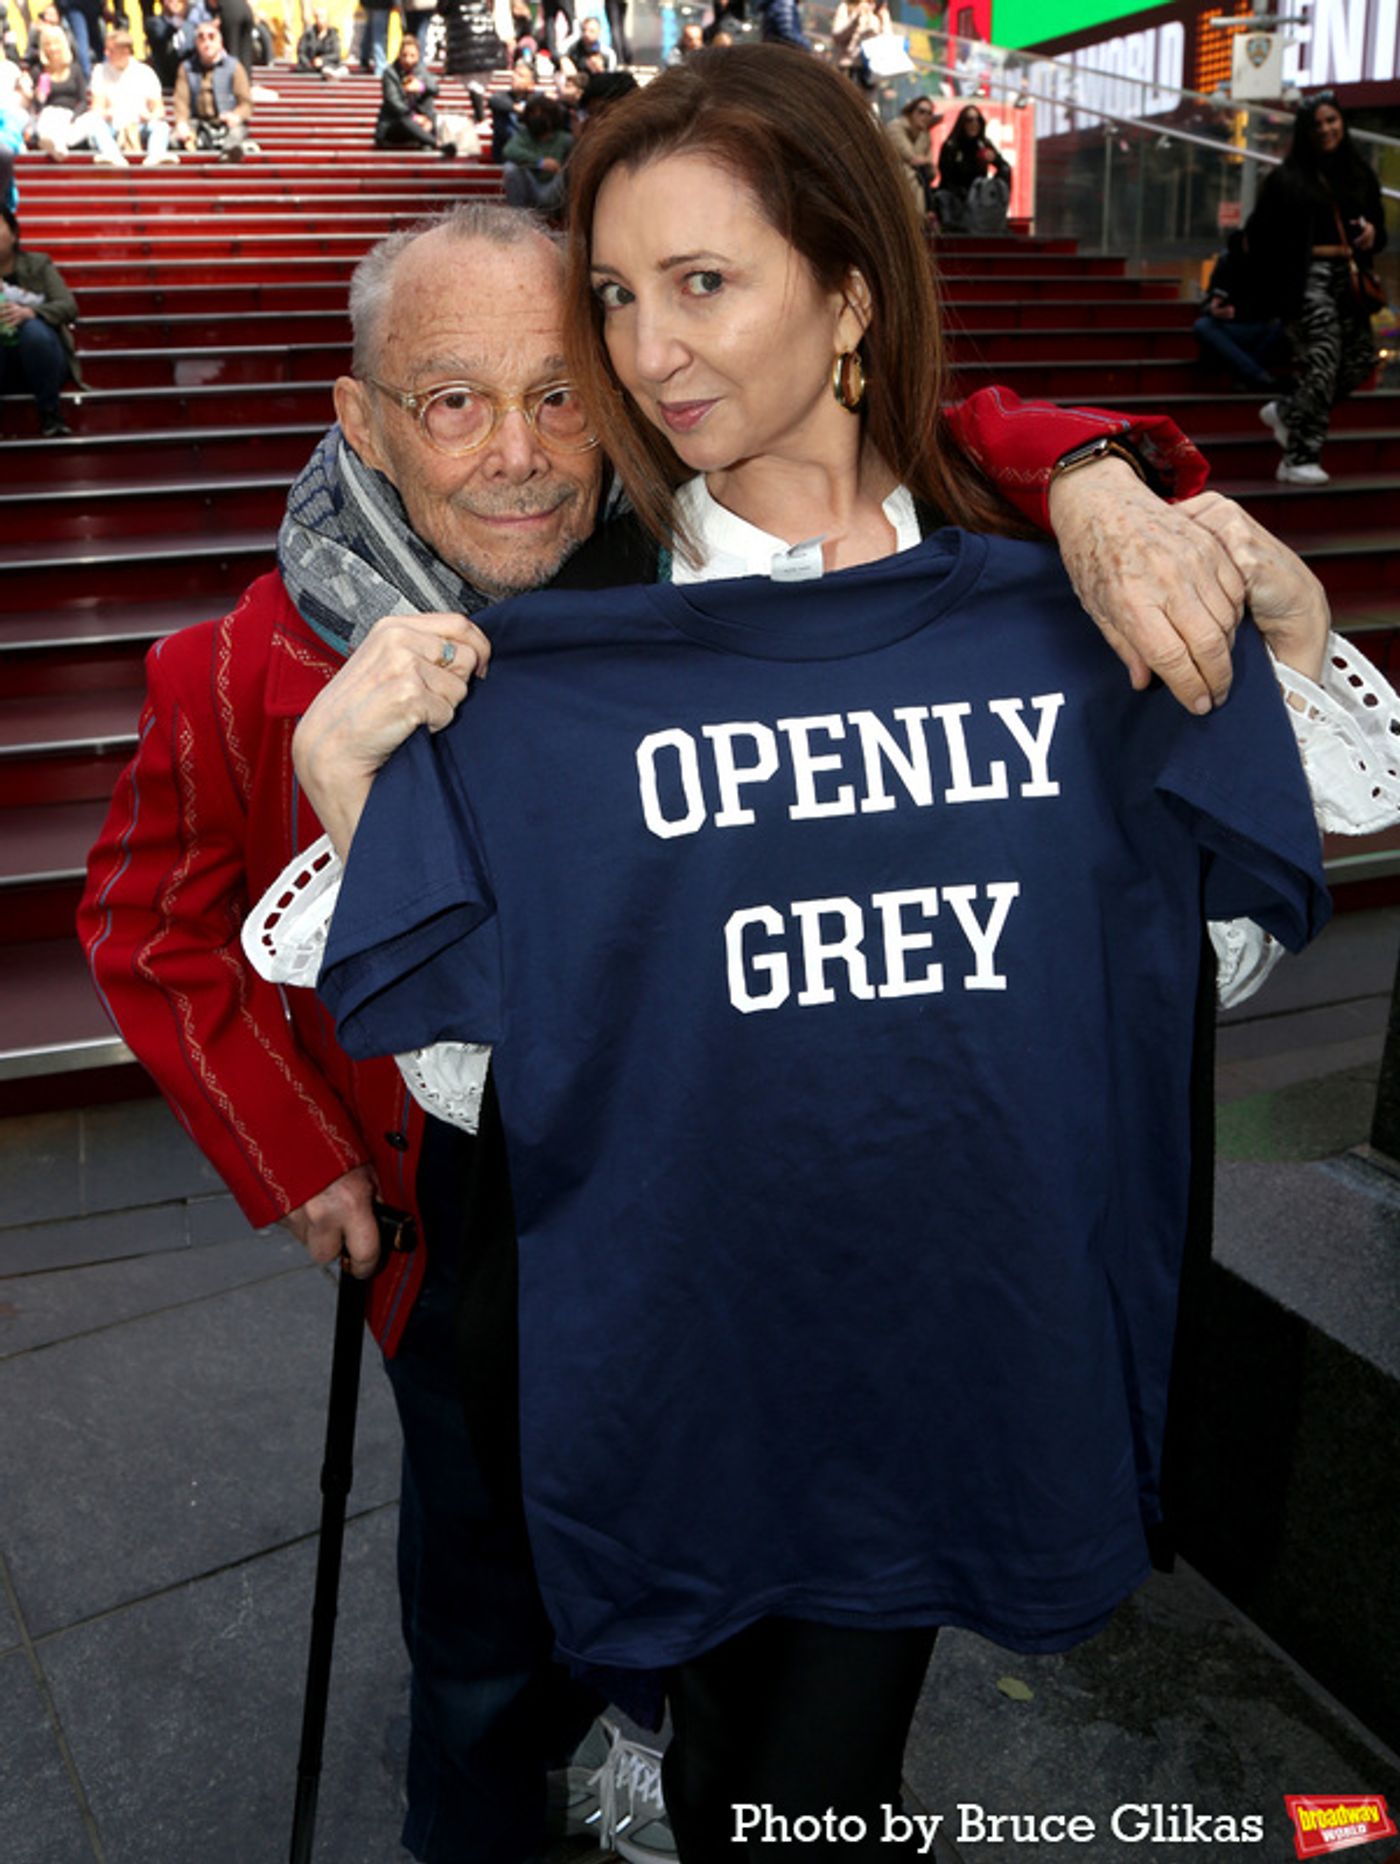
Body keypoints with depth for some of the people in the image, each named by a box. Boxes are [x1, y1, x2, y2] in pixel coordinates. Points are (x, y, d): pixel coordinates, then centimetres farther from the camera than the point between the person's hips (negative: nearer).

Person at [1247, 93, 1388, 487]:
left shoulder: (1360, 174, 14)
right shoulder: (1288, 178, 0)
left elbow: (1378, 220, 22)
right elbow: (1259, 232, -2)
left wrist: (1372, 233, -2)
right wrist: (1280, 279, -7)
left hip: (1350, 278, 6)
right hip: (1310, 277, -6)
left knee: (1360, 360, 5)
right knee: (1321, 363, -13)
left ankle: (1285, 412, 23)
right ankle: (1299, 459, -9)